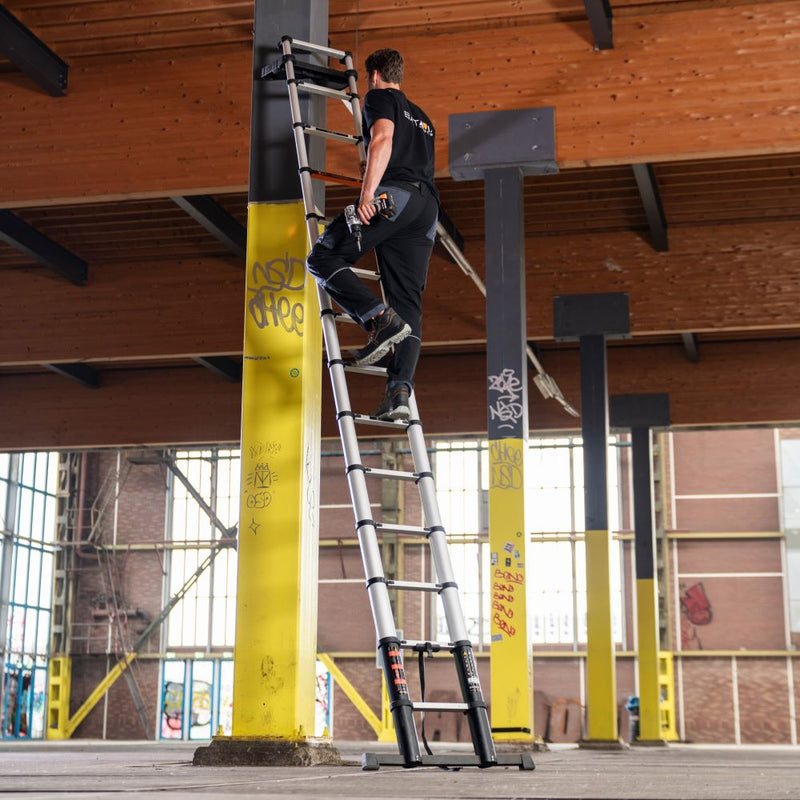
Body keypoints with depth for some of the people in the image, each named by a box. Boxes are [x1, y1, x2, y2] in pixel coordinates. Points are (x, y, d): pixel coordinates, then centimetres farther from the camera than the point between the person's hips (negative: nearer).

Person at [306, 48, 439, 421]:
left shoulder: (380, 98, 11)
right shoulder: (422, 118, 35)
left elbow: (383, 140, -9)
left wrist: (367, 194, -18)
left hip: (394, 193, -7)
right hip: (428, 206, 7)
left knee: (324, 257, -3)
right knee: (408, 303, -2)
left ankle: (380, 319, -21)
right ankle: (400, 391, -15)